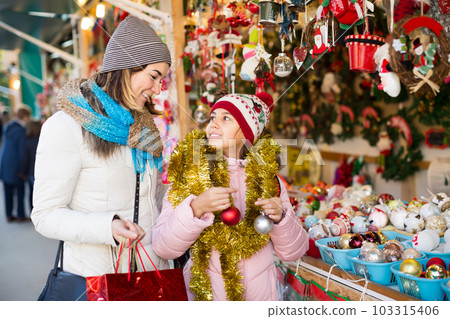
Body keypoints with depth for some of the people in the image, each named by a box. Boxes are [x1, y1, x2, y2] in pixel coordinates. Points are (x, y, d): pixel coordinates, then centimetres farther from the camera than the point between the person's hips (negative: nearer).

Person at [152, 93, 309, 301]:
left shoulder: (267, 177, -3)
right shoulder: (189, 174, -7)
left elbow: (293, 252, -1)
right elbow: (162, 248, -15)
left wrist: (280, 218, -19)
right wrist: (196, 209, -29)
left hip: (260, 291, 2)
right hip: (206, 290, -1)